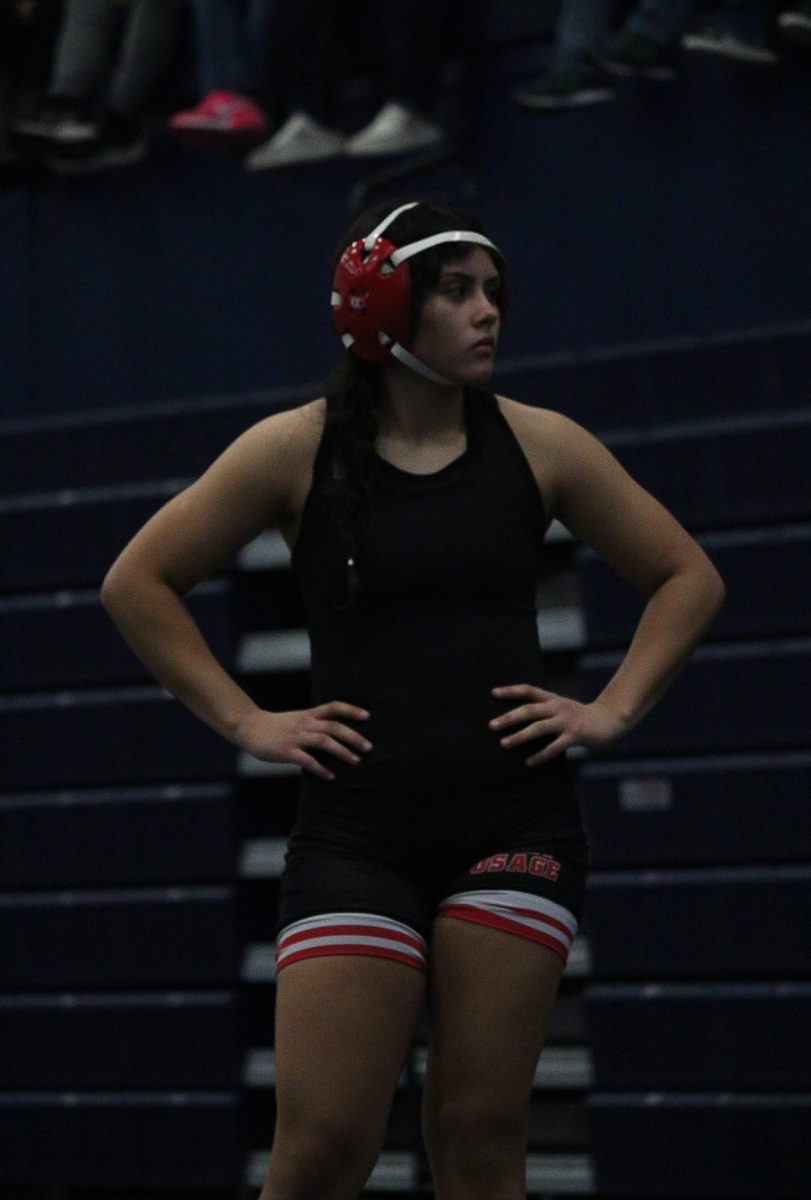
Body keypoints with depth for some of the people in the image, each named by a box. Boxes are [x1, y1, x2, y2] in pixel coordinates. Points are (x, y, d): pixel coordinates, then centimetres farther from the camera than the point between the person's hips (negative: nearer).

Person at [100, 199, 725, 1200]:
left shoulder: (538, 445, 5)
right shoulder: (297, 451, 0)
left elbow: (688, 578, 15)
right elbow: (137, 583, 6)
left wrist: (613, 710, 4)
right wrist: (245, 722, 0)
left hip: (515, 822, 1)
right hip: (356, 828, -1)